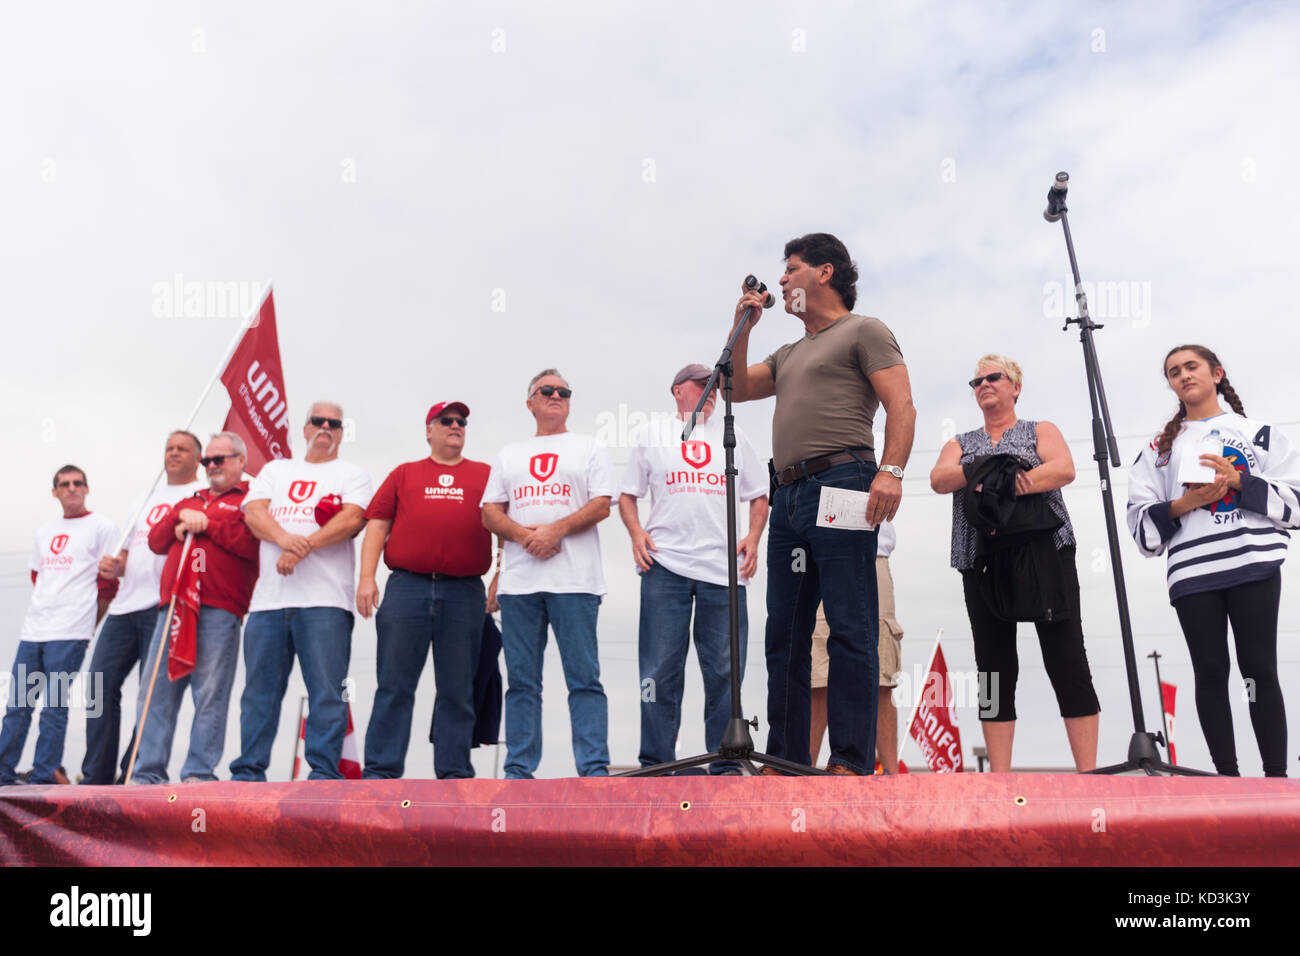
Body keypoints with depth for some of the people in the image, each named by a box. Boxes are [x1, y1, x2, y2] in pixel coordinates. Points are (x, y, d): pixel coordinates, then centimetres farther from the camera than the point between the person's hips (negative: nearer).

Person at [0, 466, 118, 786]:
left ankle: (43, 778, 1)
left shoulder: (102, 527, -1)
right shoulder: (44, 531, 18)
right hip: (32, 630, 6)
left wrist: (87, 626, -1)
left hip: (69, 635, -6)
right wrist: (45, 609, 14)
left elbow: (109, 582, -3)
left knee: (53, 707, -5)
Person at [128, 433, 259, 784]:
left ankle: (200, 774, -4)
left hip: (219, 611, -6)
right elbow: (156, 541, 21)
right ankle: (147, 774, 8)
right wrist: (181, 518, 3)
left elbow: (252, 543, -10)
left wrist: (207, 523, -6)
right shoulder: (189, 501, 28)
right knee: (155, 693, 3)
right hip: (173, 606, 7)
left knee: (210, 696, -7)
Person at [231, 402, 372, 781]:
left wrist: (303, 547, -17)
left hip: (325, 598, -3)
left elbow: (352, 519, -6)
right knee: (259, 690, 6)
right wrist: (284, 538, -13)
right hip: (268, 599, 4)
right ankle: (247, 772, 14)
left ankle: (324, 772, -2)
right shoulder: (275, 470, 24)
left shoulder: (352, 475, 12)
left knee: (326, 691, -6)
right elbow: (253, 511, 7)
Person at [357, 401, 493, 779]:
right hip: (407, 588, 0)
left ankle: (454, 771, 11)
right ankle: (380, 769, 7)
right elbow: (377, 526, 10)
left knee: (457, 689, 5)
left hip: (465, 592, 0)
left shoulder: (486, 475, 15)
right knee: (395, 685, 1)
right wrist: (366, 578, -1)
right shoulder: (404, 474, 17)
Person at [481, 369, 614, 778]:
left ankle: (594, 768, -3)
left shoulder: (588, 448, 13)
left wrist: (557, 529, -12)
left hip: (574, 580, -3)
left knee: (584, 678, -6)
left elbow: (602, 505, 2)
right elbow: (490, 513, 14)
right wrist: (526, 536, -6)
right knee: (522, 680, 4)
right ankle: (519, 769, 10)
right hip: (518, 581, 3)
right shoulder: (510, 454, 22)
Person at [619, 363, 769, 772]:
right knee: (660, 669, -3)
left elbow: (759, 495, 20)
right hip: (664, 562, -1)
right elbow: (627, 495, 15)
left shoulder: (733, 437, 21)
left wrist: (753, 536, 3)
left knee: (724, 670, 0)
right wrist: (636, 531, -4)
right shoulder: (651, 435, 16)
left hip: (723, 566, 2)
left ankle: (725, 764, 8)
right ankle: (656, 764, 4)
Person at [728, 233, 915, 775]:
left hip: (840, 484, -8)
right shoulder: (790, 354, 29)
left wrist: (890, 471, -20)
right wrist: (742, 326, 19)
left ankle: (852, 762, -6)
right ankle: (785, 761, 12)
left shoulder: (864, 331, 7)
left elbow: (902, 406, -5)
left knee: (849, 628, -8)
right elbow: (737, 389, 24)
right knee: (785, 632, 6)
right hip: (788, 494, 8)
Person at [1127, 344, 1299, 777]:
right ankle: (1228, 778, 5)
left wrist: (1238, 480, -7)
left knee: (1259, 668, -5)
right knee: (1210, 672, -1)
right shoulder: (1160, 448, 19)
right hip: (1191, 573, 2)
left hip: (1254, 565, -1)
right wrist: (1183, 505, -7)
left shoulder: (1257, 433, 15)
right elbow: (1141, 523, 11)